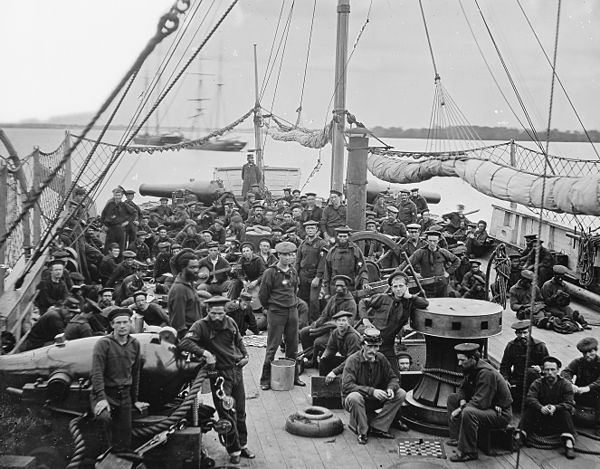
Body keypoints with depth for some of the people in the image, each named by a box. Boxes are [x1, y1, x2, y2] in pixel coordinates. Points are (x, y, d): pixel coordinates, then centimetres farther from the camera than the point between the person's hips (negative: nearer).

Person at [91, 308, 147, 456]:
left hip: (124, 395, 5)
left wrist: (135, 400, 17)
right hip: (105, 393, -5)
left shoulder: (135, 344, 7)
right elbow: (97, 373, -16)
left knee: (125, 442, 6)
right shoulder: (103, 343, -9)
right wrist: (101, 398, -26)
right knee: (104, 417, -36)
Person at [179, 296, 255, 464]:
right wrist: (205, 352, -34)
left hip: (236, 370, 5)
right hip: (219, 374, -5)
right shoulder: (201, 326, -13)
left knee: (240, 412, 13)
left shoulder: (230, 322, 4)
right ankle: (234, 450, 10)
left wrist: (245, 355, 9)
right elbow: (184, 343, -27)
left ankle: (242, 445, 28)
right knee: (227, 413, -4)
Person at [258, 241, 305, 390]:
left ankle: (293, 376, 21)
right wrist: (270, 308, 5)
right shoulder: (270, 272, -10)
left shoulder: (293, 272, 8)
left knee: (293, 346, 10)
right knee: (272, 347, -2)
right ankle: (265, 379, 5)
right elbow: (262, 295, -4)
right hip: (276, 313, -5)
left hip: (292, 311, 5)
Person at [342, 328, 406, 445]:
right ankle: (362, 431, -14)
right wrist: (371, 391, -37)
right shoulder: (352, 360, -19)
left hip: (374, 400, 5)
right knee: (354, 397, -40)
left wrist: (391, 388, -21)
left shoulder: (381, 359, -3)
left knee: (401, 394, -11)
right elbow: (347, 386, -29)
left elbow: (392, 378, 4)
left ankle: (378, 427, -10)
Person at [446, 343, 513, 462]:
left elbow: (481, 402, -32)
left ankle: (469, 452, -23)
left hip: (500, 413, -10)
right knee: (452, 398, 10)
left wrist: (460, 410, -24)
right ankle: (457, 438, 7)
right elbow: (462, 389, 14)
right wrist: (462, 401, -8)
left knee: (468, 413, -36)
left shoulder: (486, 373, -28)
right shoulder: (470, 369, 2)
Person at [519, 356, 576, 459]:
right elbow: (530, 399, -16)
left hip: (557, 418, -1)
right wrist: (541, 408, -37)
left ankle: (568, 443, -37)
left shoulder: (566, 384, -3)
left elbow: (569, 404, -16)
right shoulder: (537, 383, -1)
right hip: (540, 417, 1)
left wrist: (555, 407, -36)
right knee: (529, 410, -24)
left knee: (566, 412, -29)